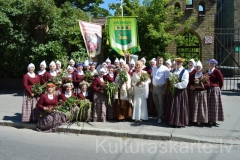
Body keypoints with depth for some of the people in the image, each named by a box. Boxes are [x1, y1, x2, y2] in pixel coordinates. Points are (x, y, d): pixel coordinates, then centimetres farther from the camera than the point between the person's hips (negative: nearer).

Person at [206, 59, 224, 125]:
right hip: (208, 90, 6)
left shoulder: (217, 71, -6)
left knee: (214, 105, -1)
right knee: (208, 105, 8)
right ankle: (209, 119, 17)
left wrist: (218, 89, 1)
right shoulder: (207, 71, 12)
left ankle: (214, 120, 6)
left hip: (215, 90, -6)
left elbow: (221, 81, -5)